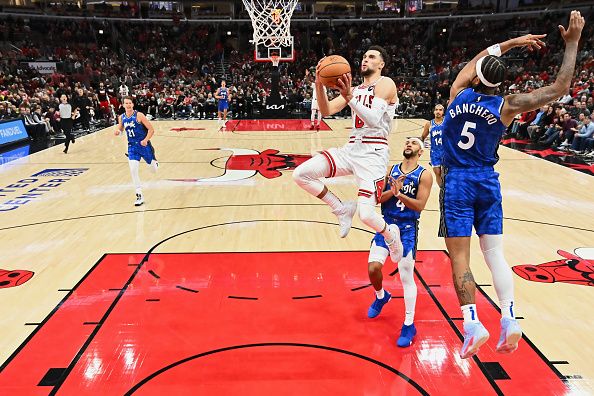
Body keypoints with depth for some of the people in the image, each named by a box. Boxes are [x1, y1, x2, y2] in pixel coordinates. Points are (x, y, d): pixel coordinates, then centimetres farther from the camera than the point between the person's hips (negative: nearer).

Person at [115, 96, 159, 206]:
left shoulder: (139, 115, -13)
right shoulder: (121, 118, 1)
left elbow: (151, 129, -12)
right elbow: (121, 128, 19)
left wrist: (145, 140, -26)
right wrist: (118, 131, -5)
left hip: (144, 145, -3)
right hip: (132, 146, 3)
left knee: (154, 170, 11)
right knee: (133, 170, -13)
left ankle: (155, 162, 52)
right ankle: (140, 196, -5)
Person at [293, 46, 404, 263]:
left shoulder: (385, 83, -2)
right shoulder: (354, 89, 19)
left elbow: (374, 120, -19)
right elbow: (326, 111, 7)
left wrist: (350, 97, -30)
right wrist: (319, 85, -8)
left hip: (374, 153, -6)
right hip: (351, 149, 7)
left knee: (366, 215, -19)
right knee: (300, 174, -10)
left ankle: (391, 235, 19)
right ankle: (342, 209, 8)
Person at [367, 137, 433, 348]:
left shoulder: (424, 175, -3)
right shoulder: (390, 170, 6)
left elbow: (420, 205, -13)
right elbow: (378, 198, 0)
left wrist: (399, 193, -25)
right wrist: (392, 190, -19)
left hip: (407, 229, -3)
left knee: (406, 277, -4)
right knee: (373, 268, -4)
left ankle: (409, 325, 10)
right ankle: (381, 296, 31)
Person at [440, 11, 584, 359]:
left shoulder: (459, 93, 1)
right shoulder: (506, 106, -3)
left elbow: (476, 59, 22)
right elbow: (559, 89, 0)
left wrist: (514, 42, 30)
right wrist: (572, 43, 7)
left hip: (457, 181, -1)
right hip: (487, 182, 1)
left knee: (460, 257, -2)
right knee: (495, 253, 8)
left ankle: (472, 323, -8)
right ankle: (510, 319, -1)